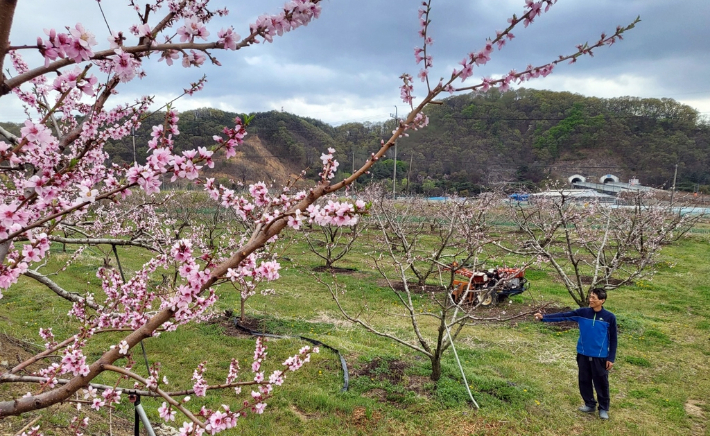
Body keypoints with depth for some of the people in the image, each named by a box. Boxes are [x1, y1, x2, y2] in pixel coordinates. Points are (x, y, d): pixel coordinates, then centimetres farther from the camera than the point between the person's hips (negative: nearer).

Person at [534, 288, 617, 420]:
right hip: (583, 355, 3)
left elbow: (613, 339, -2)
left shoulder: (609, 317, -8)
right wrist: (544, 317, -19)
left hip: (600, 357, -3)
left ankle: (603, 408, 24)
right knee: (584, 381, 13)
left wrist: (611, 358, -3)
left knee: (601, 383, 6)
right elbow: (564, 316, -8)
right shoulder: (582, 312, -3)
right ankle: (589, 404, 31)